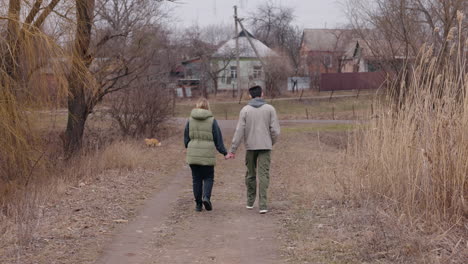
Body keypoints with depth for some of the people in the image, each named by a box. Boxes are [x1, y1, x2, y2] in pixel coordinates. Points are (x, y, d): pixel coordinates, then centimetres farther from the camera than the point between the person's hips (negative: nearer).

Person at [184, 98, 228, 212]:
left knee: (196, 179, 10)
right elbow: (218, 139, -1)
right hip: (208, 155, -2)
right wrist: (224, 152, 8)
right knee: (208, 177, 10)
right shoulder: (212, 120, -4)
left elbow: (186, 138, 9)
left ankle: (198, 204, 10)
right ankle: (206, 197, -12)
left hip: (193, 155, 2)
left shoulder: (190, 120, 2)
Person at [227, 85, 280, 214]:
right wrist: (271, 143, 14)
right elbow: (275, 130, -5)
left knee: (251, 174, 16)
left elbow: (239, 132, -7)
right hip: (265, 146, -1)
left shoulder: (245, 110, -2)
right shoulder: (270, 109, -2)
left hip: (250, 147, 1)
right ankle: (262, 204, -12)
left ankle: (250, 202, 25)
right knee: (263, 175, -3)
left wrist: (232, 150, -5)